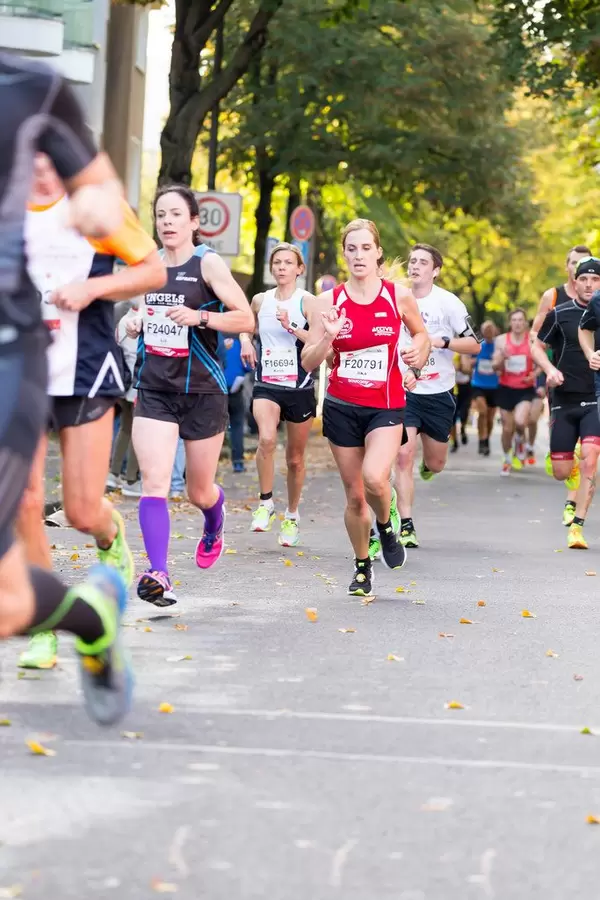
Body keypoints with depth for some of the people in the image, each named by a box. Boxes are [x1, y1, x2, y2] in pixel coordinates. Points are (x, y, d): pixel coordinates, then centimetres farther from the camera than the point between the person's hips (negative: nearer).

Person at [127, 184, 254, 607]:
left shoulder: (208, 263, -8)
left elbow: (246, 319, -12)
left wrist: (200, 317, -26)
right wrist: (139, 323, 5)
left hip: (202, 391, -3)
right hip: (155, 390, 3)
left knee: (199, 491, 12)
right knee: (154, 482, -16)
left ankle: (216, 519, 48)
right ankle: (158, 575, -21)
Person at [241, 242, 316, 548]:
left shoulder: (307, 301, -4)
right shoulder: (260, 300, 6)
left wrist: (291, 327, -24)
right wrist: (245, 341, 6)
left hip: (300, 387, -1)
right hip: (266, 385, 1)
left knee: (295, 458, 10)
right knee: (266, 440, -26)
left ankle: (292, 515, 29)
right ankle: (265, 503, -9)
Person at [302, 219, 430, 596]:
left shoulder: (399, 296, -2)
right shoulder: (328, 302, -2)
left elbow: (421, 333, 16)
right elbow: (309, 362, -2)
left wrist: (417, 361, -4)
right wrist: (328, 338, -20)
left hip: (386, 406, -1)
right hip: (342, 407, 2)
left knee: (374, 478, -25)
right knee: (354, 494, 6)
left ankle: (386, 527, 8)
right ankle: (362, 566, 27)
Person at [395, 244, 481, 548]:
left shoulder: (448, 303, -9)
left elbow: (474, 344, -7)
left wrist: (441, 341, -20)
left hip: (438, 394, -1)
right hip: (403, 390, 1)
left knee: (435, 463, 12)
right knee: (404, 456, -14)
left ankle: (427, 465, 51)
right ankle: (406, 527, -11)